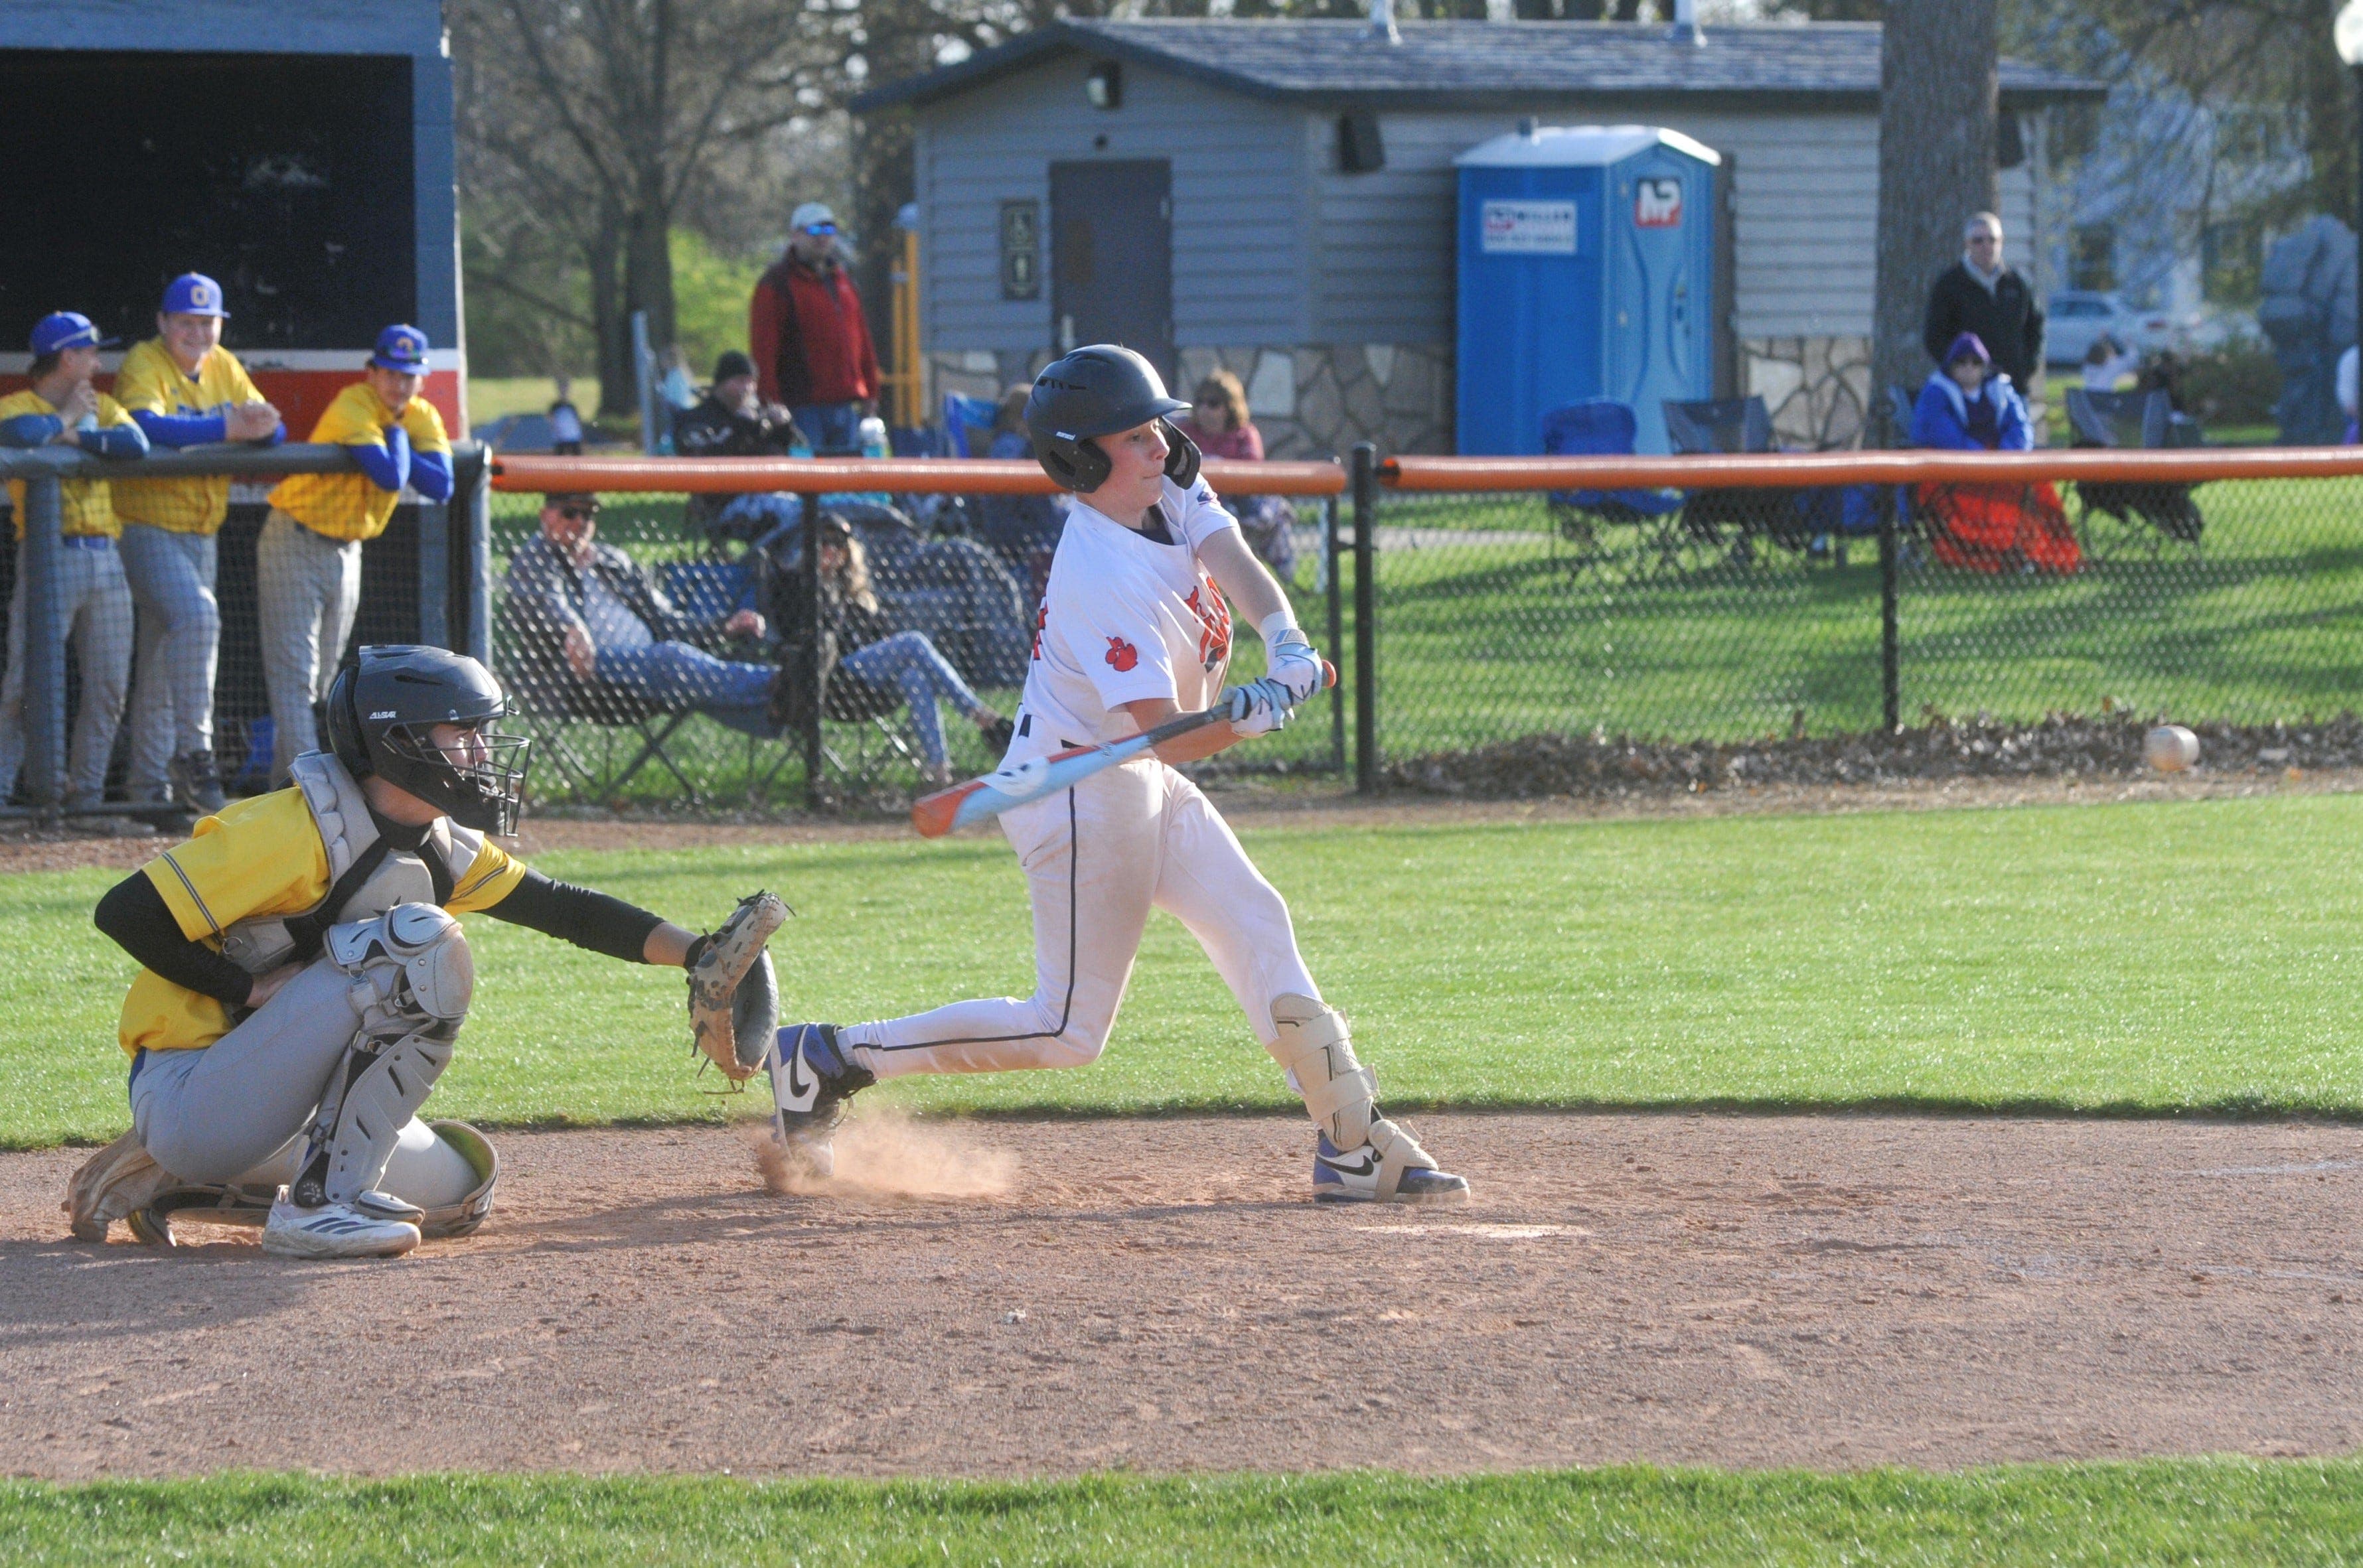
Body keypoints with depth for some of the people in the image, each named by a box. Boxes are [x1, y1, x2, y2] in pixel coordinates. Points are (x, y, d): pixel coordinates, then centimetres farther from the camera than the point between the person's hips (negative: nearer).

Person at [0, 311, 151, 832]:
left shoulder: (100, 406, 16)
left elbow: (136, 444, -4)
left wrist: (73, 435, -10)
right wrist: (65, 419, -5)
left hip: (106, 559, 6)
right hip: (49, 556, -6)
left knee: (107, 690, 5)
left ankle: (85, 803, 12)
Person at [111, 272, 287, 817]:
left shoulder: (224, 368, 10)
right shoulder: (144, 365, -11)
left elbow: (273, 429, 5)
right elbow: (146, 426, -30)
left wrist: (262, 426, -21)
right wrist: (227, 428, -34)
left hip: (201, 533, 7)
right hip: (148, 526, -7)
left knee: (166, 656, 10)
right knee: (196, 615, -26)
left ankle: (149, 781, 17)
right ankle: (192, 751, -22)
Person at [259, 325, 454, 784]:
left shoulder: (423, 418, 2)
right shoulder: (353, 408, -21)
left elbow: (441, 485, -12)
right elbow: (391, 478, -32)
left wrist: (397, 442, -20)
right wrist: (395, 435, -15)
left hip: (347, 551, 8)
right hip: (295, 543, -8)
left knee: (320, 677, 12)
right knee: (294, 670, -14)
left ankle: (284, 779, 18)